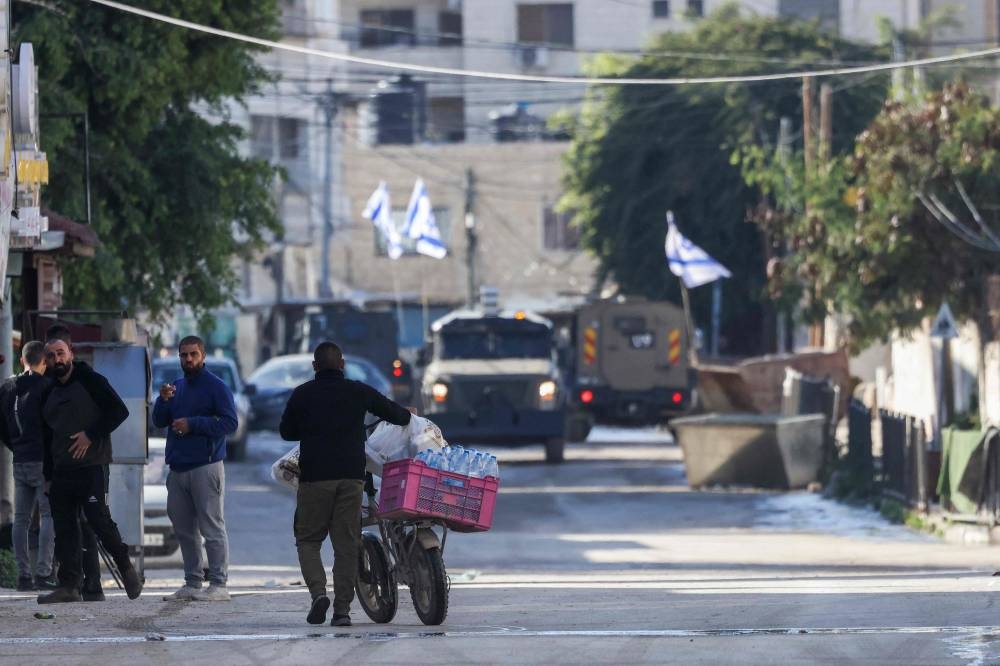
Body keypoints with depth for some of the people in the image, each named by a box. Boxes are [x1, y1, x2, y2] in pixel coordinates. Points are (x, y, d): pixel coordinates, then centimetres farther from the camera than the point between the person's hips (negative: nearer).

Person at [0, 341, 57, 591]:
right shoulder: (46, 387, -10)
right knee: (48, 516, -4)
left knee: (21, 519, 9)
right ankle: (43, 573, -12)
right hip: (44, 460, -6)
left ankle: (23, 575, 7)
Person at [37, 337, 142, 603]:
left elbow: (119, 411, -9)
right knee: (64, 529, 1)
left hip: (91, 468, -6)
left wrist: (91, 436, -14)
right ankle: (69, 586, 1)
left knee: (99, 520, -11)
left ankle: (125, 567, 10)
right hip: (61, 471, 6)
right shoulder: (50, 394, 19)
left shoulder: (90, 381, -1)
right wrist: (49, 476, 17)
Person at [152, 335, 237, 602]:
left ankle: (218, 585, -9)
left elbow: (229, 423, -12)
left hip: (206, 467, -7)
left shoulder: (216, 387, -4)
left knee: (212, 527, -8)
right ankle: (192, 583, 17)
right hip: (178, 468, 7)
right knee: (183, 528, 10)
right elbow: (159, 422, 14)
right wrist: (163, 400, -6)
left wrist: (193, 424, -15)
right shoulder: (176, 387, 18)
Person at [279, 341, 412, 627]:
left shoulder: (302, 395, 0)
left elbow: (286, 431, 10)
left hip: (314, 477, -2)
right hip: (351, 475, 2)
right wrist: (407, 415, 37)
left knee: (308, 539, 9)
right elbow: (396, 414, 14)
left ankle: (318, 591, -14)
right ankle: (342, 608, 1)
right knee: (347, 544, 5)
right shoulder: (359, 392, 5)